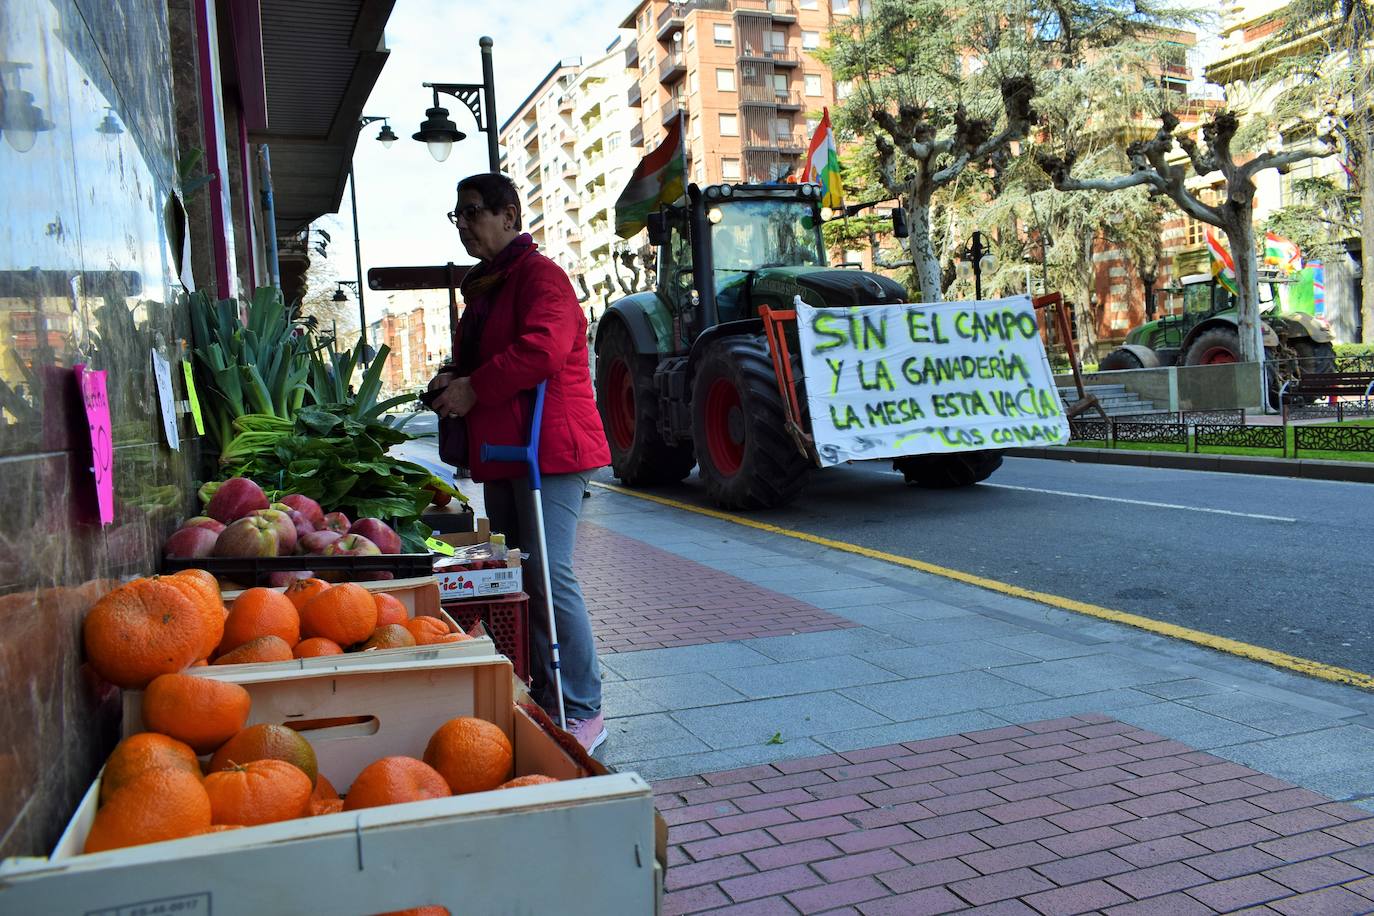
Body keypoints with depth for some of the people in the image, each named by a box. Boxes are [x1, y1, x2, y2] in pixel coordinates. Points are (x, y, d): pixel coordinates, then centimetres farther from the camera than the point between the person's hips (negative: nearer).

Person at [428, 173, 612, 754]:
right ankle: (542, 699, 22)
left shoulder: (538, 275, -9)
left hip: (549, 448, -10)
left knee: (547, 574, -13)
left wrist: (473, 390, -17)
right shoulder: (483, 285, 22)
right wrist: (452, 379, 10)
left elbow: (543, 351, -25)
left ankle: (582, 712, -4)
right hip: (501, 450, 10)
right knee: (516, 574, 12)